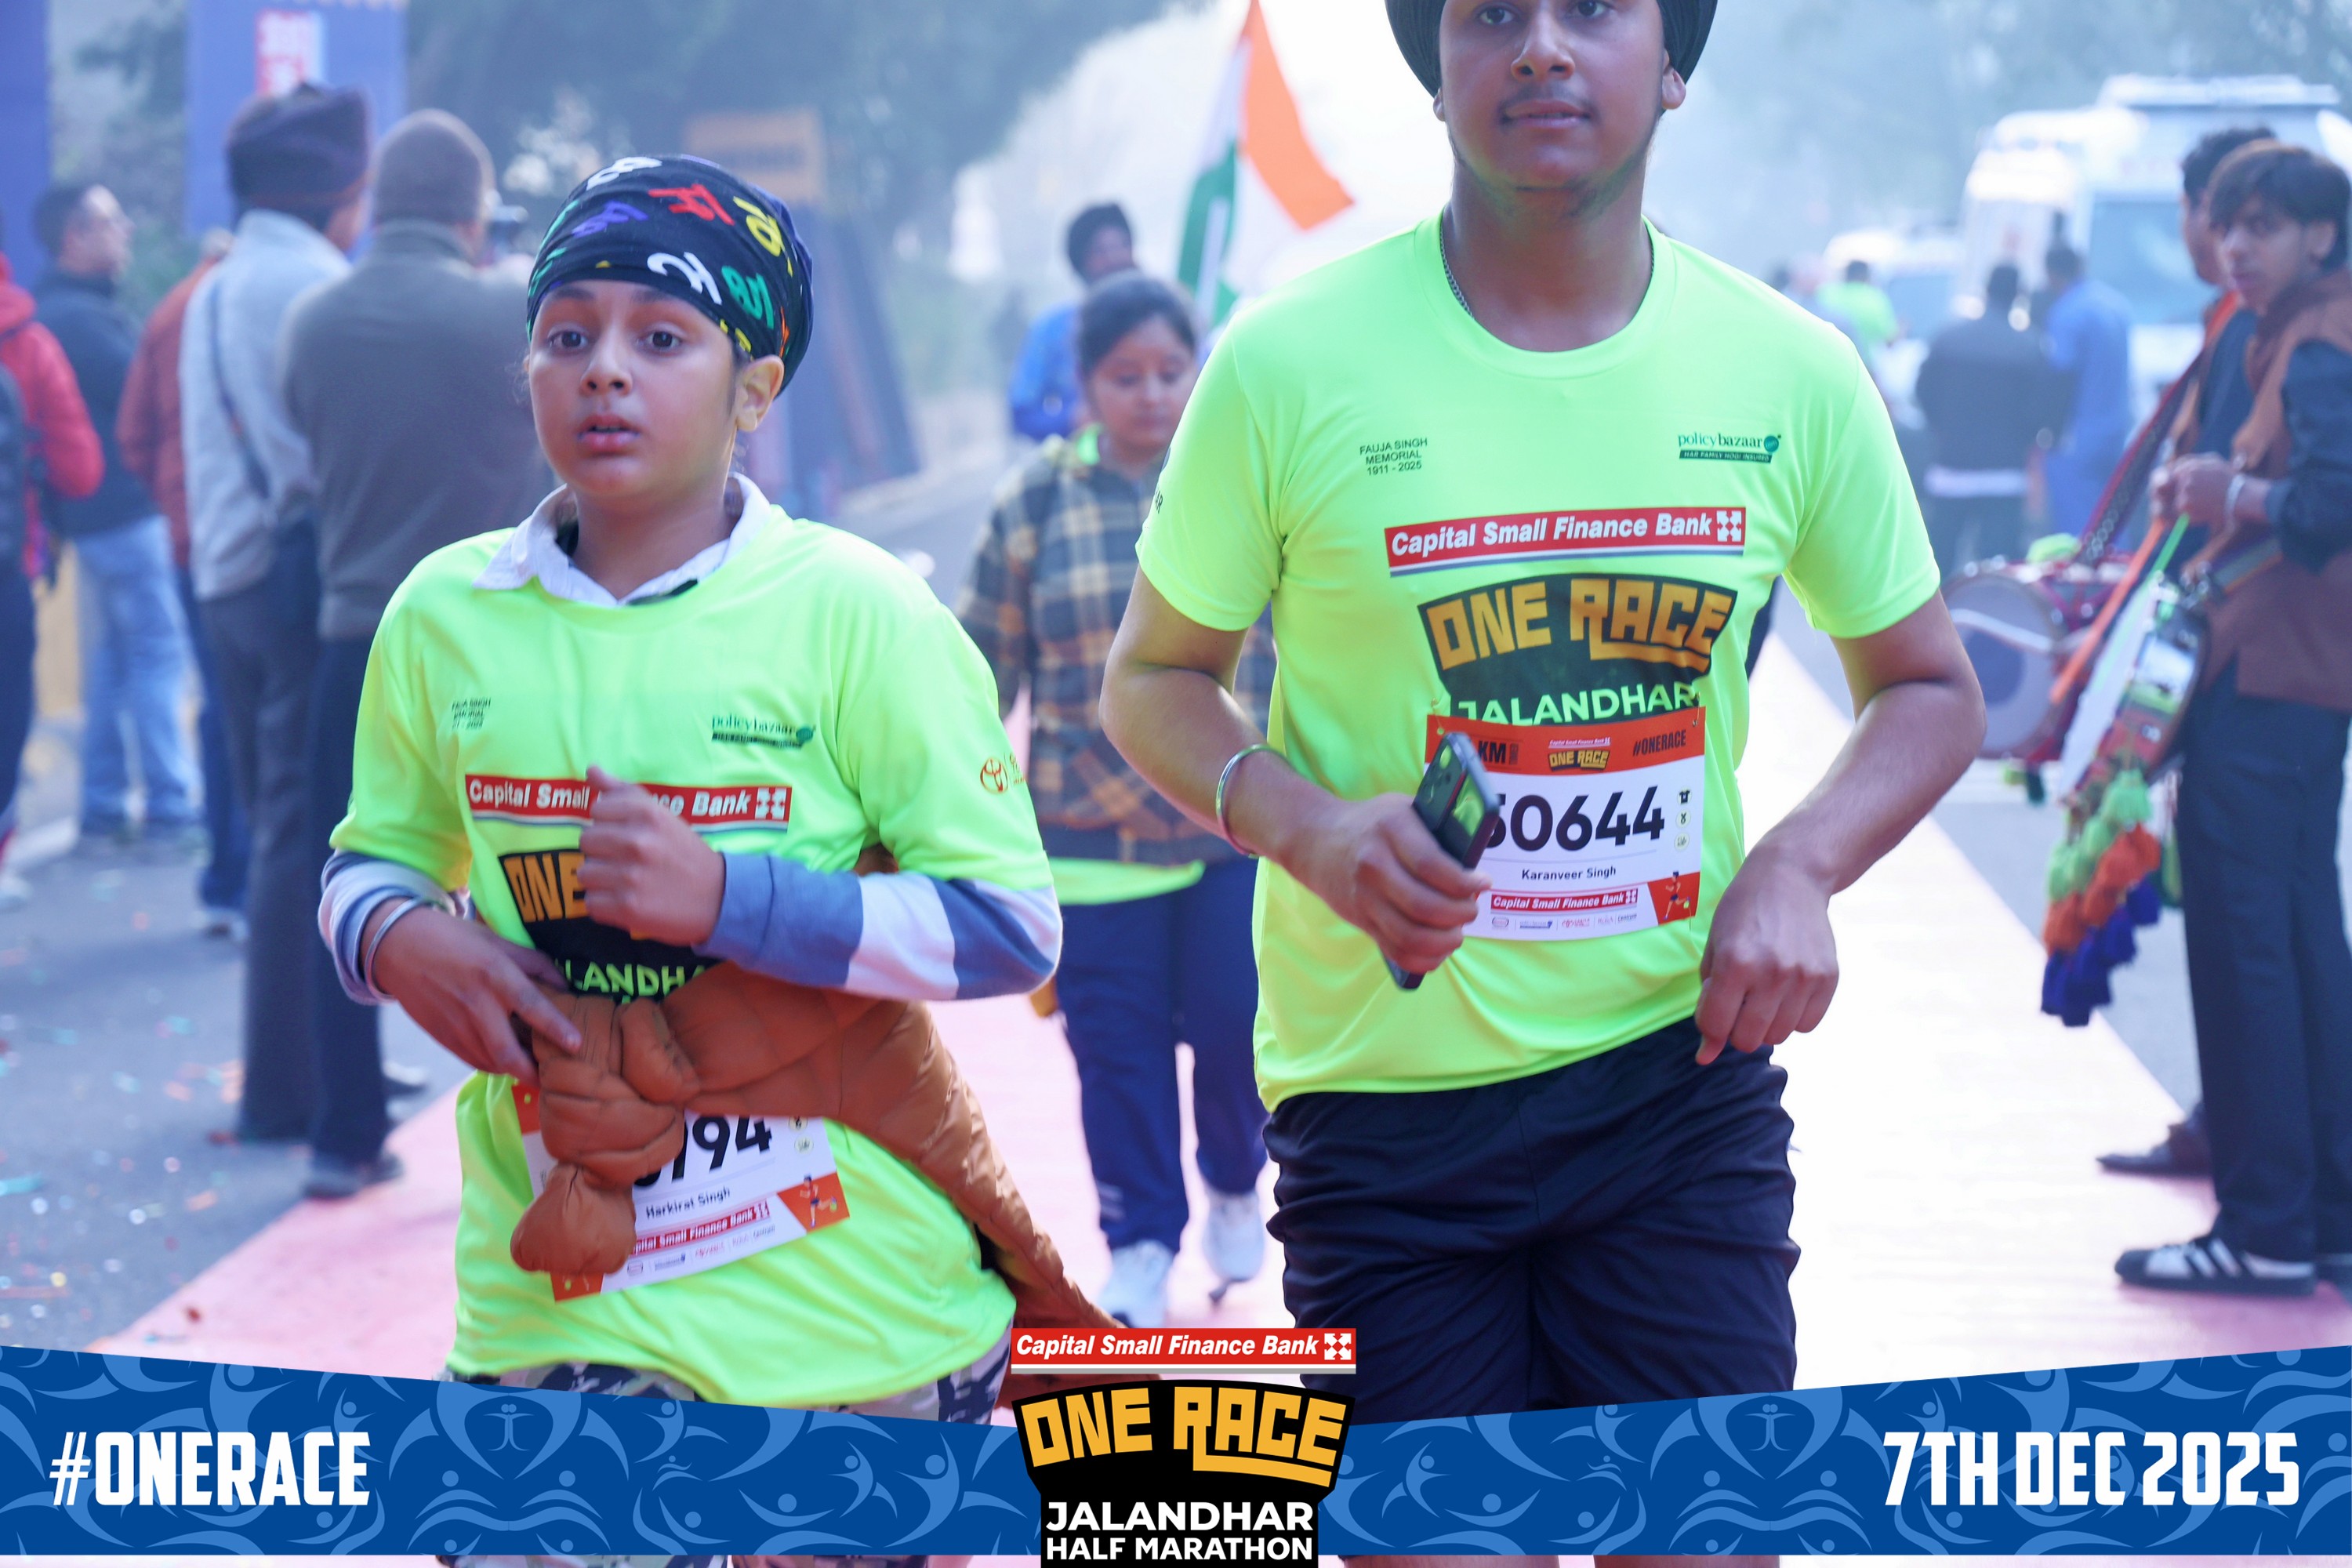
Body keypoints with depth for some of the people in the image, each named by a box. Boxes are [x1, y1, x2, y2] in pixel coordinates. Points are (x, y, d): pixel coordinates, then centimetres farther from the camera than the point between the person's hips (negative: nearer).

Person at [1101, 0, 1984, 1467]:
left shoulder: (1792, 372, 0)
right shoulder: (1290, 364, -7)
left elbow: (1930, 693, 13)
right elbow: (1153, 682, 6)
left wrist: (1796, 867, -6)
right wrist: (1302, 823, -15)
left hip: (1685, 1084, 2)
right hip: (1385, 1105, -2)